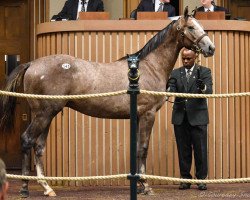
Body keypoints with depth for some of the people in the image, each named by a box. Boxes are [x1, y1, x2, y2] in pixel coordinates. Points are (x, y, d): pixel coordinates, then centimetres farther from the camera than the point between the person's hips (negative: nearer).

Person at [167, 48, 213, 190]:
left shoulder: (204, 72, 2)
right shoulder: (176, 73, 10)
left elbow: (209, 91, -11)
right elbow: (172, 90, -2)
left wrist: (203, 87, -34)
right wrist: (168, 89, -26)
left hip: (198, 117, -2)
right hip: (180, 117, 2)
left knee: (200, 150, 0)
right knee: (183, 150, 7)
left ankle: (201, 179, 8)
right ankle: (185, 178, 14)